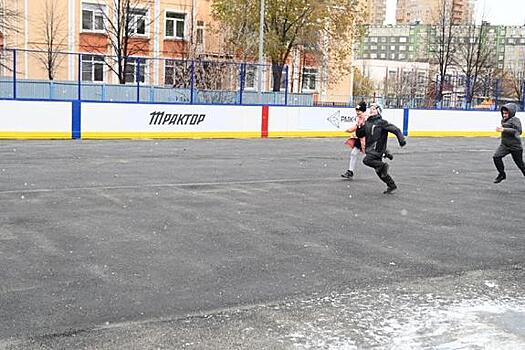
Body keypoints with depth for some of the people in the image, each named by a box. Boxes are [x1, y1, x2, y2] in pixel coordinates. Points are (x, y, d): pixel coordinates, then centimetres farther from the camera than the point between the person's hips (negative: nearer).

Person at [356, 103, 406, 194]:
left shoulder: (382, 122, -9)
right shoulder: (367, 123, 12)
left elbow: (395, 129, -11)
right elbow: (359, 135, 13)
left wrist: (401, 139, -20)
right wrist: (359, 127, -5)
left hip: (378, 149, -8)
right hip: (370, 149, 8)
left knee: (366, 160, -28)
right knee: (379, 171, 11)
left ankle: (383, 165, -9)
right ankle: (392, 186, 21)